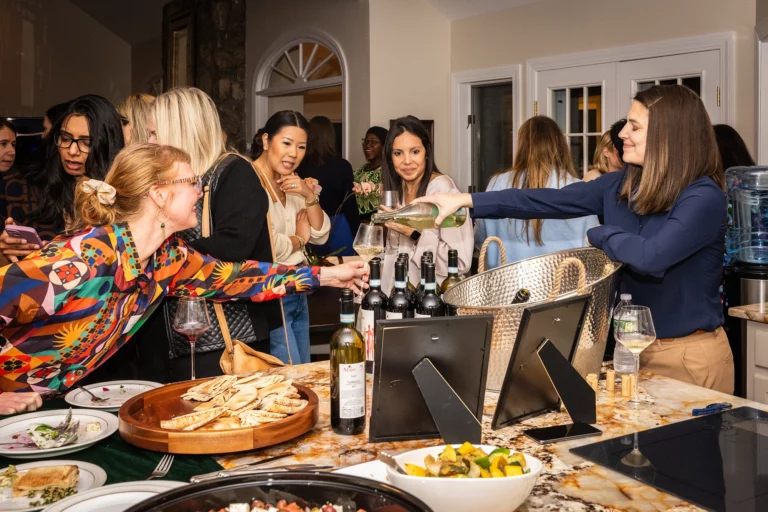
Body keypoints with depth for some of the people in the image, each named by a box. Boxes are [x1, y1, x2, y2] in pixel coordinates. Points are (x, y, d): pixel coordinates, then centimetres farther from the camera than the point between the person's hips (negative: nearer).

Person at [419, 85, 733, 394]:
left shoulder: (704, 198, -19)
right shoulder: (621, 185, 1)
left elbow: (652, 256, -32)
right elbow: (550, 201, 0)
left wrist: (598, 236, -13)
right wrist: (466, 201, -2)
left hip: (689, 354, -6)